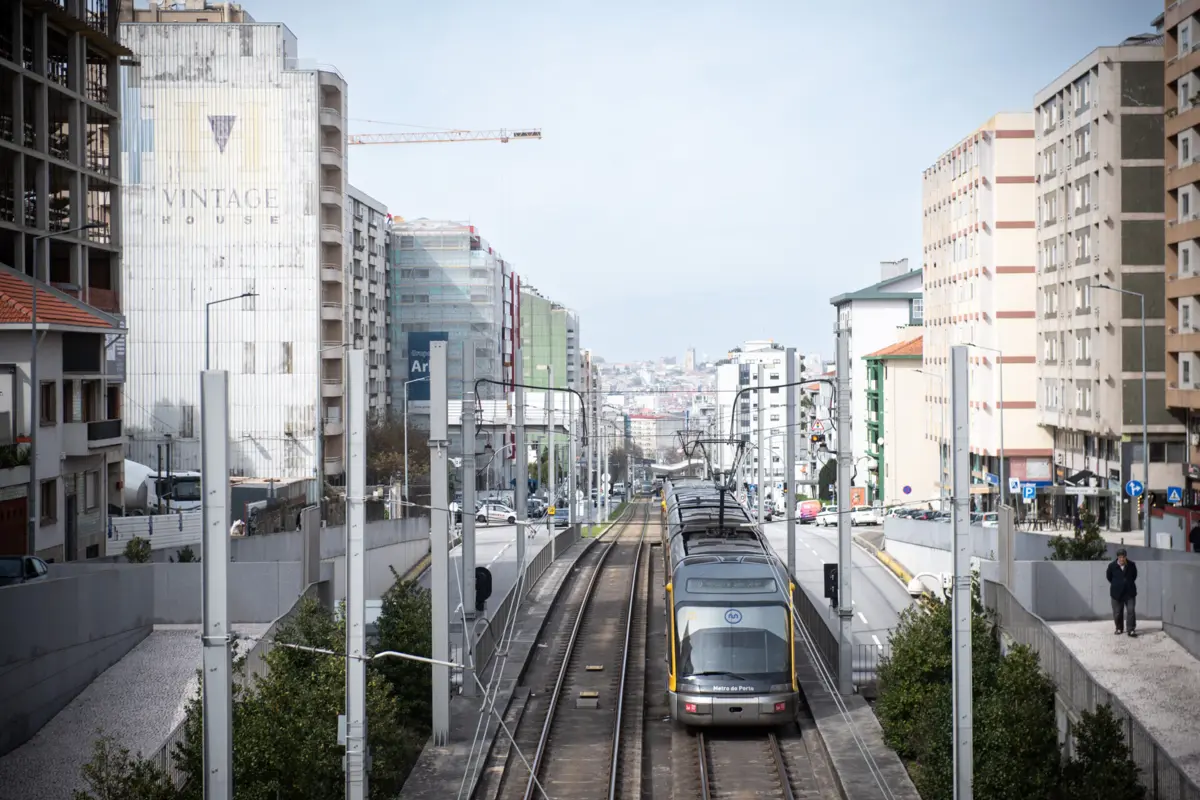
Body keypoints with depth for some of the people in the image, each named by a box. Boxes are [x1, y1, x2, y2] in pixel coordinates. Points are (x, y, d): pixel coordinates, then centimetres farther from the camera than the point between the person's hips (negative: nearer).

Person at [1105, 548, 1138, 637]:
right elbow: (1109, 577, 10)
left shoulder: (1132, 565, -4)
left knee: (1131, 610, -8)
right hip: (1117, 593, 0)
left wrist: (1129, 583, 11)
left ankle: (1131, 629, -5)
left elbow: (1134, 575, 14)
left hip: (1129, 592, 0)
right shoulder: (1112, 566, -6)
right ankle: (1119, 628, 23)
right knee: (1117, 612, 7)